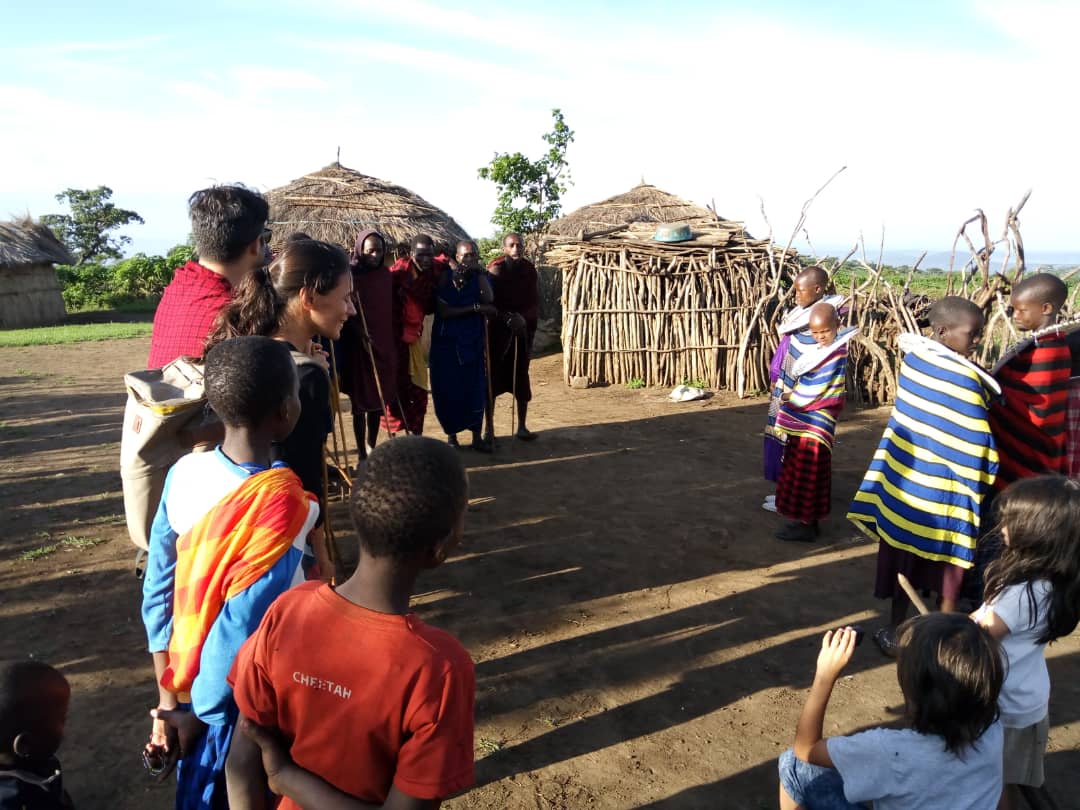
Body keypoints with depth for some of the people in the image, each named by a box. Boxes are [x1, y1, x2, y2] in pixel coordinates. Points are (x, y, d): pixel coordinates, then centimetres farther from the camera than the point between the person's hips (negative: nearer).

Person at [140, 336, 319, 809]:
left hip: (193, 682, 5)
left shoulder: (183, 474, -11)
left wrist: (170, 700, 6)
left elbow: (157, 590, -3)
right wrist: (199, 713, -12)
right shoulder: (282, 504, -30)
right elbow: (243, 627, -27)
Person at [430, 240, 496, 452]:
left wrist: (479, 272, -15)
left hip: (473, 341, 1)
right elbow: (442, 311, -14)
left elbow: (489, 301, -16)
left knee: (475, 389, 2)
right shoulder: (445, 278, -3)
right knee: (448, 390, 3)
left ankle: (477, 436, 12)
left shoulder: (480, 278, 4)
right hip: (446, 342, -1)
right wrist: (474, 308, -16)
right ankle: (451, 434, 17)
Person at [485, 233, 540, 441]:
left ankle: (522, 427, 14)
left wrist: (524, 319, -6)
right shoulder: (495, 268, -9)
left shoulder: (529, 269, 4)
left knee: (521, 379, 7)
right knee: (493, 378, -1)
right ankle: (489, 428, 6)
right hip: (498, 330, -4)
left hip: (523, 330, 4)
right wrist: (508, 318, -20)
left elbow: (535, 301, 7)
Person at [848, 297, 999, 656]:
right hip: (943, 484, -6)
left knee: (905, 553, 16)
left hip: (905, 471, 7)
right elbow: (976, 445, -21)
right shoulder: (962, 378, -24)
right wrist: (981, 483, -7)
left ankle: (896, 631, 29)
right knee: (951, 555, 14)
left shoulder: (913, 353, -5)